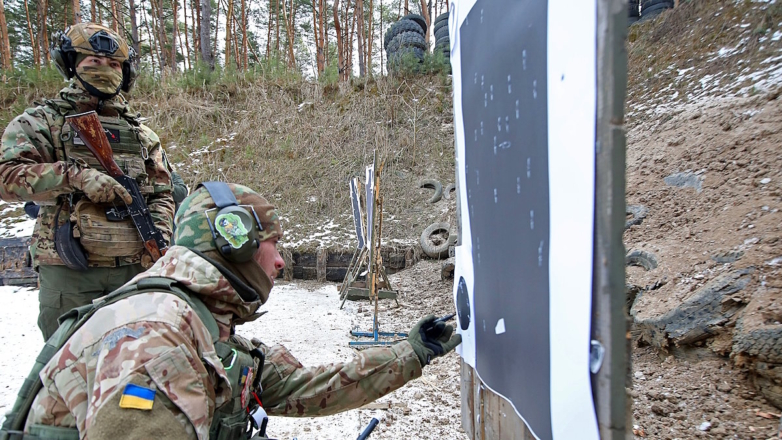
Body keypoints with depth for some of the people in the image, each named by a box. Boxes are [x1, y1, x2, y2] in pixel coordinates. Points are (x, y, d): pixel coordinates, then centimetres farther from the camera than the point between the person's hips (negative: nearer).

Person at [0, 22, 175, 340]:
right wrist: (75, 176, -24)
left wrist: (160, 235, -4)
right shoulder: (42, 123, 3)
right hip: (68, 272, -3)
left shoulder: (141, 134, 14)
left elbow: (160, 193, 13)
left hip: (134, 269, 4)